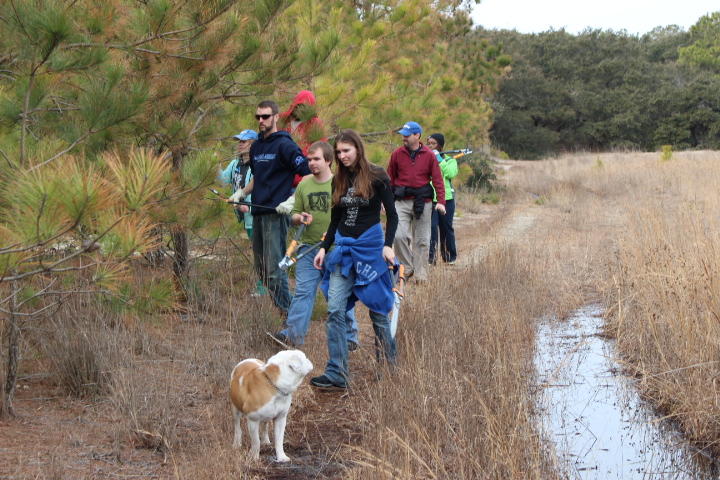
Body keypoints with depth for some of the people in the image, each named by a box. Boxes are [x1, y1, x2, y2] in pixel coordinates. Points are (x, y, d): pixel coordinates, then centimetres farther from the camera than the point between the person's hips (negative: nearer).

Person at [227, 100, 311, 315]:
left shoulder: (284, 145, -8)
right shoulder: (256, 147, 17)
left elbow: (308, 176, -13)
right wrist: (242, 192, 16)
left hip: (276, 214, -9)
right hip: (258, 212, 9)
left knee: (274, 269, -12)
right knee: (261, 269, 11)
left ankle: (288, 314, -8)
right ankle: (283, 306, 19)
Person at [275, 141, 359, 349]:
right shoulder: (304, 185, 8)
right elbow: (293, 215, 14)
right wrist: (299, 218, -8)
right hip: (309, 247, 3)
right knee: (303, 291, 0)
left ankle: (349, 336, 16)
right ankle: (292, 333, 2)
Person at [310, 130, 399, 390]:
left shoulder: (376, 176, -5)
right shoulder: (339, 180, 10)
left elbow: (392, 214, -4)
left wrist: (388, 245, -15)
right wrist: (324, 248, 8)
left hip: (370, 246, -5)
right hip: (343, 247, 5)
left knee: (378, 309, 4)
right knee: (335, 311, -7)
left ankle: (389, 365, 21)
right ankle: (336, 374, -8)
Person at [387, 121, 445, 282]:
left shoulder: (429, 156, 1)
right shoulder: (397, 155, 4)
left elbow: (437, 179, 0)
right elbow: (390, 178, 10)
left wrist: (441, 201, -11)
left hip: (423, 202, 0)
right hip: (402, 201, 0)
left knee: (422, 240, 5)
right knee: (399, 236, -13)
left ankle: (421, 273, 13)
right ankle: (407, 267, 2)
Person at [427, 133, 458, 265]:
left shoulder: (449, 160, 7)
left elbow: (451, 173, -13)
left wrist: (439, 159, -11)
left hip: (446, 198, 0)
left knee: (446, 228, 8)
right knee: (432, 226, -15)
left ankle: (450, 257, 22)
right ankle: (431, 256, -14)